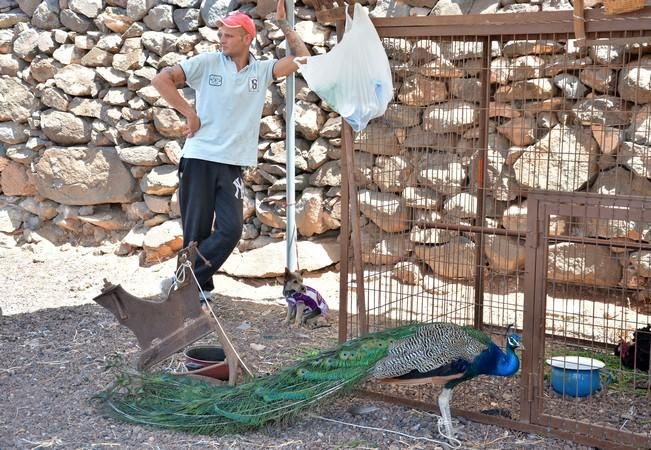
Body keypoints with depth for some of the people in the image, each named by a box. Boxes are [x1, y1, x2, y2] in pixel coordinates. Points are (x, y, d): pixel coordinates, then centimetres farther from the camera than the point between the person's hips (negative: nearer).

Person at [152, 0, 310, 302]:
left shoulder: (262, 71, 7)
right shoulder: (207, 63, 0)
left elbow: (302, 59, -1)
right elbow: (161, 79, -5)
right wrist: (189, 114, -8)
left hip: (232, 165, 2)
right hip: (198, 159, -2)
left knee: (231, 230, -10)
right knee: (196, 231, 1)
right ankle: (201, 288, 14)